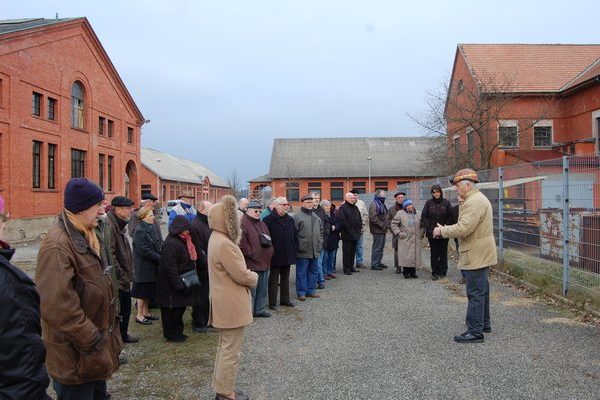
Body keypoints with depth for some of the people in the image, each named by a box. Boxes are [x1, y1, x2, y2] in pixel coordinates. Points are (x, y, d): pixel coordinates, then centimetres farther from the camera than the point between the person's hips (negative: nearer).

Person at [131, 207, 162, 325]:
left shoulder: (150, 228, 8)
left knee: (148, 292, 17)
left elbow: (156, 246, 13)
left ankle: (146, 312, 30)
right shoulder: (139, 231, -18)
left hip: (152, 266, 8)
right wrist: (160, 258, -18)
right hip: (143, 266, -8)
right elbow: (145, 251, -22)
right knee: (143, 292, 4)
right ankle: (139, 315, 17)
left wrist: (161, 256, -3)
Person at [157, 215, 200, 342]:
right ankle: (172, 335, 16)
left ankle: (177, 333, 29)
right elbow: (170, 268, -25)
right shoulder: (170, 244, -22)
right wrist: (179, 285, -24)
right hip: (172, 285, -10)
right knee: (172, 311, 2)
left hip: (183, 282, 10)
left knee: (179, 308, 17)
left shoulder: (182, 241, 10)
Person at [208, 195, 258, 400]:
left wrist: (248, 275, 3)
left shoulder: (216, 238, 8)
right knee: (231, 351, 3)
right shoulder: (224, 244, -25)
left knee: (224, 347, 21)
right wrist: (255, 277, -3)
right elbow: (241, 275, -22)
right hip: (232, 305, -11)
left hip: (224, 303, 11)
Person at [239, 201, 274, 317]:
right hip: (251, 264, -9)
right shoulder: (243, 224, -11)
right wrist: (253, 255, -16)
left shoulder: (262, 224, 18)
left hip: (264, 263, 9)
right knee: (251, 290, -2)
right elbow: (242, 244, -19)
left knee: (263, 290, 16)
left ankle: (259, 310, 28)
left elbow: (268, 239, 26)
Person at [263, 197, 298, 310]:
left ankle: (285, 300, 26)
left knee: (285, 279, 15)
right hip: (275, 255, -6)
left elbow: (295, 235, 17)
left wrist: (294, 248, 8)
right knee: (274, 280, 3)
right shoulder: (269, 220, -9)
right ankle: (272, 302, 10)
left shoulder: (290, 220, 11)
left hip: (288, 255, 6)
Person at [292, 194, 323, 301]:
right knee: (301, 272, 0)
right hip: (303, 251, -7)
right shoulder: (297, 216, -8)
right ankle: (301, 292, 10)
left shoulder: (316, 217, 15)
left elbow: (321, 231, 23)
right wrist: (297, 246, -12)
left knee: (313, 271, 14)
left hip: (315, 251, 7)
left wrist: (320, 243, 14)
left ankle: (310, 290, 26)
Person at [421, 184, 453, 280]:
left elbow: (450, 216, 2)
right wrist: (428, 227, -7)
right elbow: (424, 216, 2)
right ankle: (435, 273, 10)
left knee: (443, 253, 6)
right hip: (432, 233, 0)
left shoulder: (446, 203, 1)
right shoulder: (429, 203, 2)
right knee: (434, 253, 4)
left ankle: (442, 272, 15)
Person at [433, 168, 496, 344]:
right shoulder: (478, 198, 16)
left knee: (475, 293, -6)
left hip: (476, 255, -11)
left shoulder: (474, 202, -20)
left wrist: (442, 231, -13)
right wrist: (445, 229, 10)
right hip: (481, 254, 11)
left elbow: (463, 228, -26)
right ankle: (484, 324, 32)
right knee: (481, 291, 20)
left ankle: (475, 332, 0)